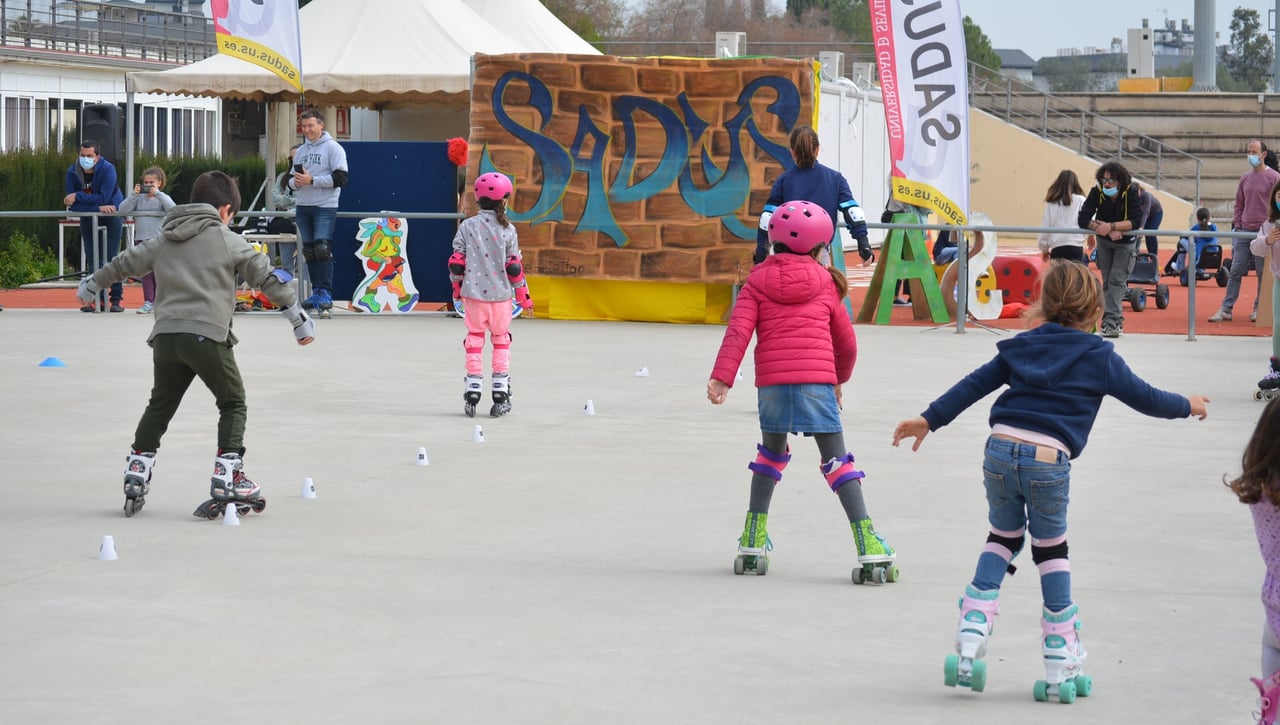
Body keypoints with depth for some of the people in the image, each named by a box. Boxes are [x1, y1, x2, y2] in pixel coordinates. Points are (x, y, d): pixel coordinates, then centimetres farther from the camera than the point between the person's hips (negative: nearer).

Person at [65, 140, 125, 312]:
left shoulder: (107, 169, -21)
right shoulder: (73, 173, -12)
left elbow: (104, 198, -28)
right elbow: (72, 206, -16)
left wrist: (78, 197, -27)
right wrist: (98, 207, -27)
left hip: (111, 216, -4)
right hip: (88, 219, 4)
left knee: (112, 258, -9)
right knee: (93, 260, 2)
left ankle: (117, 298, -5)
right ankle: (97, 298, 7)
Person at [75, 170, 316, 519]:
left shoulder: (163, 241, 16)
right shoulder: (228, 241, 3)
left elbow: (125, 262, 28)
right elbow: (267, 277, 4)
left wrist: (92, 284, 46)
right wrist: (298, 317, 12)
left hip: (165, 336, 5)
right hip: (207, 336, -5)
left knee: (159, 406, 19)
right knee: (233, 404, 8)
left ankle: (136, 473, 17)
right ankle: (228, 480, -2)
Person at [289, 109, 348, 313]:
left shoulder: (333, 148, -4)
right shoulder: (300, 151, 17)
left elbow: (340, 179, -14)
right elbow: (291, 180, 22)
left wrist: (311, 180, -17)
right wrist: (295, 182, -3)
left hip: (325, 207, -7)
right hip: (303, 207, 7)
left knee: (322, 248, -15)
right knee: (309, 251, 6)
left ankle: (325, 293, -13)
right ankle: (316, 291, 13)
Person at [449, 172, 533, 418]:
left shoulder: (467, 226, -3)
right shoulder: (508, 229, -6)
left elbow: (456, 262, -2)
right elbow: (514, 267, -5)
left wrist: (457, 286, 15)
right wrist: (523, 296, 6)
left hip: (474, 294, 0)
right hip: (501, 295, 0)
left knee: (475, 339, 9)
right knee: (501, 340, 11)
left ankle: (473, 392, 6)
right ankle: (501, 395, 7)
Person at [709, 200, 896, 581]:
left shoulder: (757, 282, 10)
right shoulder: (826, 284, 12)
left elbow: (738, 332, -5)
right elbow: (847, 343, 19)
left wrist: (721, 378, -13)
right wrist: (841, 378, 38)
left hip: (771, 382, 1)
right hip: (817, 381, -1)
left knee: (771, 453, 23)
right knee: (837, 460, 1)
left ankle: (753, 542, 19)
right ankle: (868, 546, -11)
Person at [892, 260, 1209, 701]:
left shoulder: (1022, 346, 15)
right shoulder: (1100, 359, 7)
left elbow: (974, 385, 15)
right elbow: (1145, 399, 16)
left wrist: (929, 420, 20)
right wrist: (1188, 407, 34)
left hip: (1001, 449, 3)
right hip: (1049, 462, -3)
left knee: (1002, 539, 21)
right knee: (1051, 550, 13)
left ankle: (969, 643, 6)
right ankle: (1062, 669, 15)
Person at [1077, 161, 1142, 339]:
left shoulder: (1131, 192, -26)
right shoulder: (1097, 192, -22)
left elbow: (1136, 222, -32)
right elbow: (1082, 220, -24)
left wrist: (1111, 227, -42)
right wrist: (1107, 231, -32)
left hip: (1125, 243, -3)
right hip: (1104, 242, 3)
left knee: (1117, 279, -15)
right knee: (1107, 282, 7)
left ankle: (1110, 322, -21)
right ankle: (1117, 322, 18)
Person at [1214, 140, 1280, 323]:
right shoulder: (1245, 178, 13)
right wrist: (1235, 225, 9)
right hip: (1243, 232, 5)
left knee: (1263, 273, 2)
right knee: (1235, 272, 1)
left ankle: (1259, 310, 12)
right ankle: (1226, 309, 2)